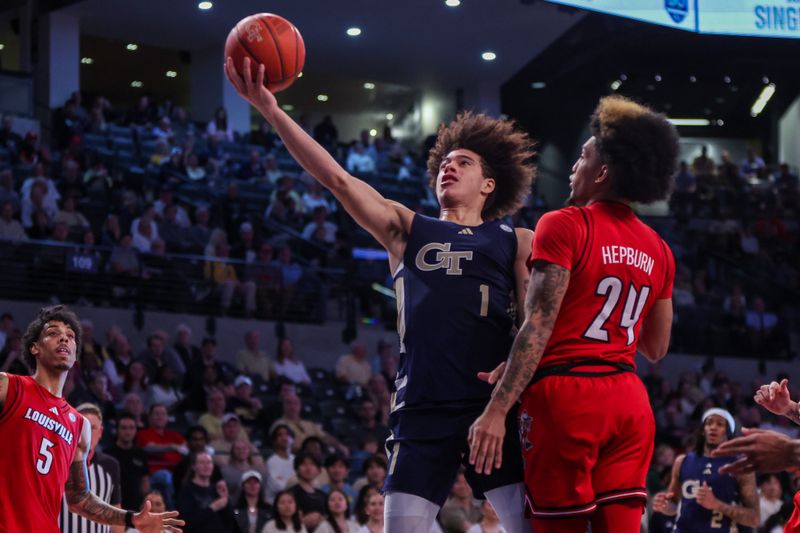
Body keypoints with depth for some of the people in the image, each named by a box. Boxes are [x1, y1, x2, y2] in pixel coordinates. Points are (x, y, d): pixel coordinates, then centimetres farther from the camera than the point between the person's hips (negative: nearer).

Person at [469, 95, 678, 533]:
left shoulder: (565, 226, -6)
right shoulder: (657, 250, 12)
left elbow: (538, 328, -14)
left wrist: (497, 410, -15)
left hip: (566, 396, -5)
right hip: (629, 400, 6)